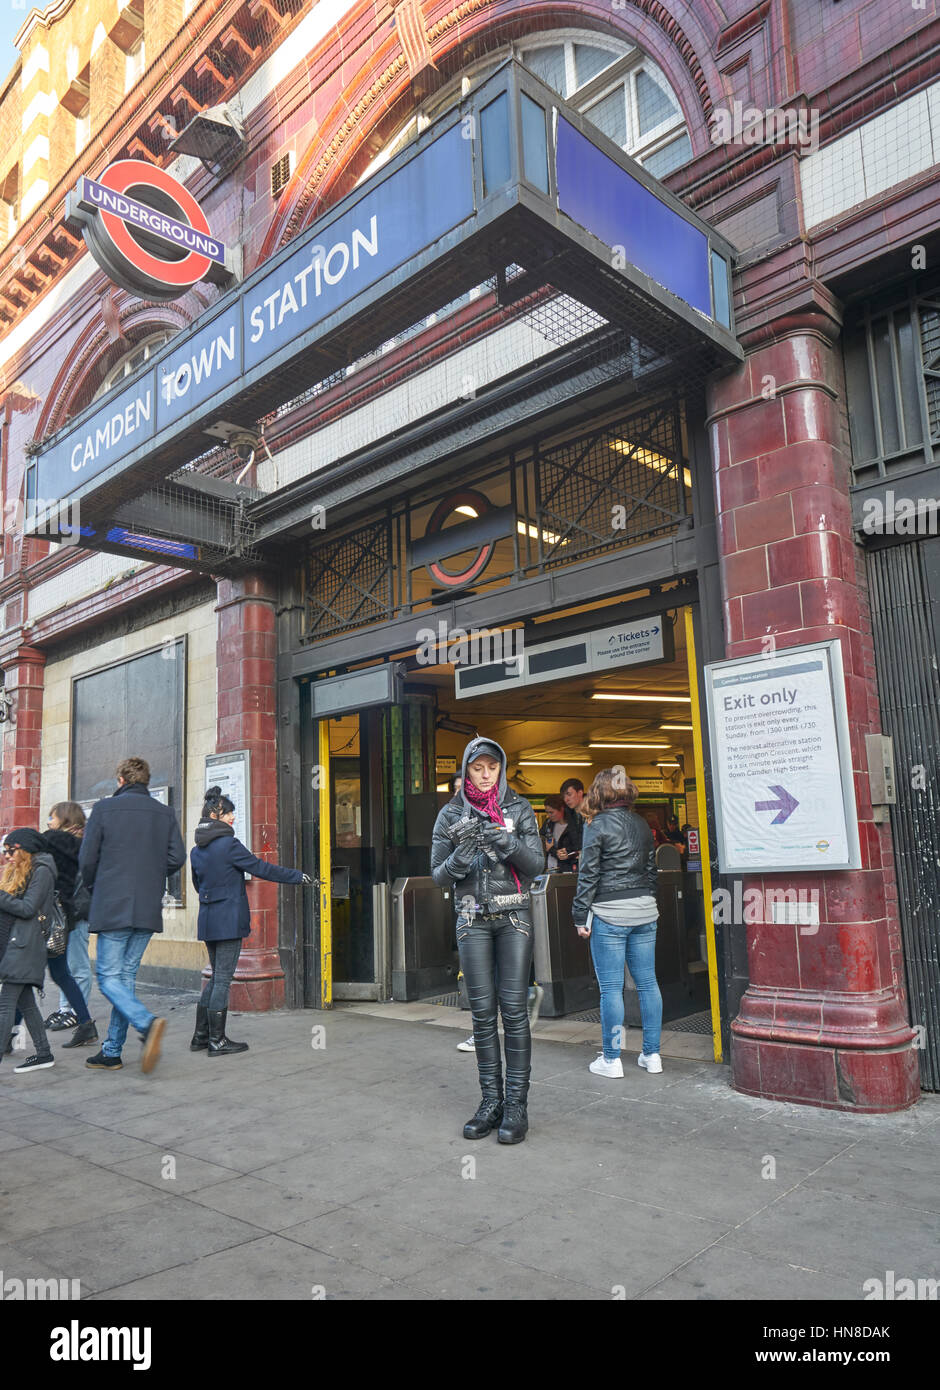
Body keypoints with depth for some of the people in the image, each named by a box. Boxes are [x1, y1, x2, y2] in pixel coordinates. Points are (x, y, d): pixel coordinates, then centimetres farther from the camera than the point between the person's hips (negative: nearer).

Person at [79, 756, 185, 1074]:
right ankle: (111, 1053, 16)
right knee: (126, 976, 13)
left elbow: (87, 859, -3)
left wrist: (96, 887, 16)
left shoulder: (104, 808, -3)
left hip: (112, 907, -4)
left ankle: (148, 1023, -24)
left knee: (109, 978, 0)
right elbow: (177, 858, 1)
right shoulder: (165, 813, 7)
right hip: (149, 910, 4)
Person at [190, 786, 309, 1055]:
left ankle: (201, 1036, 20)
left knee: (216, 976, 17)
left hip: (207, 919, 8)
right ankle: (217, 1041, 4)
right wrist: (298, 876, -3)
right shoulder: (229, 844, -14)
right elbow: (261, 868, -11)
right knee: (223, 978, -2)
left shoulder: (196, 850, 9)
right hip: (229, 920, -8)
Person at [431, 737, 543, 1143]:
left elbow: (535, 864, 0)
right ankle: (491, 1101, 12)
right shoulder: (451, 815, 4)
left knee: (514, 1007, -6)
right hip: (472, 919, 1)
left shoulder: (518, 808, 4)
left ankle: (516, 1106, 2)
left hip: (513, 916, -1)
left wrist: (508, 842, -19)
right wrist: (460, 857, -16)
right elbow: (438, 876, 5)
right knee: (482, 1011, 2)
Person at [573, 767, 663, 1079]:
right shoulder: (642, 824, 9)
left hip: (609, 914, -6)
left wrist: (581, 916, -3)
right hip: (644, 911, 6)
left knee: (611, 987, 1)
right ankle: (652, 1054, 17)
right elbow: (651, 868, 15)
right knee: (647, 982, 10)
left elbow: (588, 874, -8)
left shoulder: (597, 825, -8)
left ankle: (611, 1059, 7)